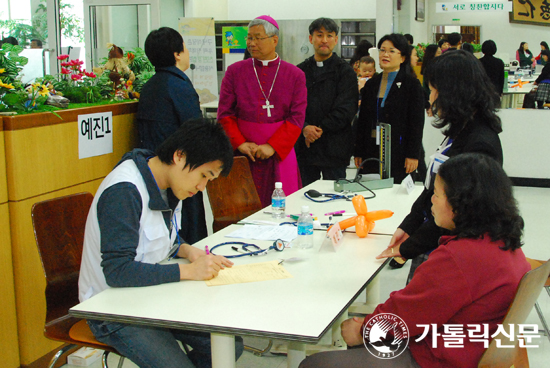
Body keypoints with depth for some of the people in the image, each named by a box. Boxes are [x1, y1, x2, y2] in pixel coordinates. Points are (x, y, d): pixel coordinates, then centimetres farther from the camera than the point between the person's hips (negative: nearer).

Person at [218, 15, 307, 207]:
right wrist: (240, 143, -8)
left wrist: (272, 146, -11)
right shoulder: (235, 71, 7)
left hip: (280, 153, 0)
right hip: (242, 154, 1)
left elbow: (297, 118, -2)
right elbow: (225, 114, 5)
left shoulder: (295, 75, 4)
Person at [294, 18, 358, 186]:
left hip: (333, 147, -3)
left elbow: (345, 109, -8)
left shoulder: (345, 71, 1)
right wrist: (304, 128, -14)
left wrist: (319, 130, -13)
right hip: (303, 146, 3)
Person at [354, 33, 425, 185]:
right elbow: (362, 120, 14)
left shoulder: (411, 83, -1)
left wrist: (413, 155, -10)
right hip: (373, 151, 4)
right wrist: (358, 152, 9)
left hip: (398, 152, -4)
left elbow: (417, 122, -4)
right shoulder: (371, 84, 13)